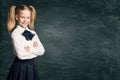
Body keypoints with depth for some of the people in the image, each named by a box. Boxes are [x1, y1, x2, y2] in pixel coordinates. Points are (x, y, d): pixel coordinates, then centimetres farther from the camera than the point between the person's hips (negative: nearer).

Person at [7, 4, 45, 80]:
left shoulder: (32, 32, 6)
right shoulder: (15, 33, -12)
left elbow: (42, 50, 0)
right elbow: (21, 54, -21)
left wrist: (30, 49, -13)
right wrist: (34, 48, -10)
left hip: (32, 65, 5)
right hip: (20, 66, -5)